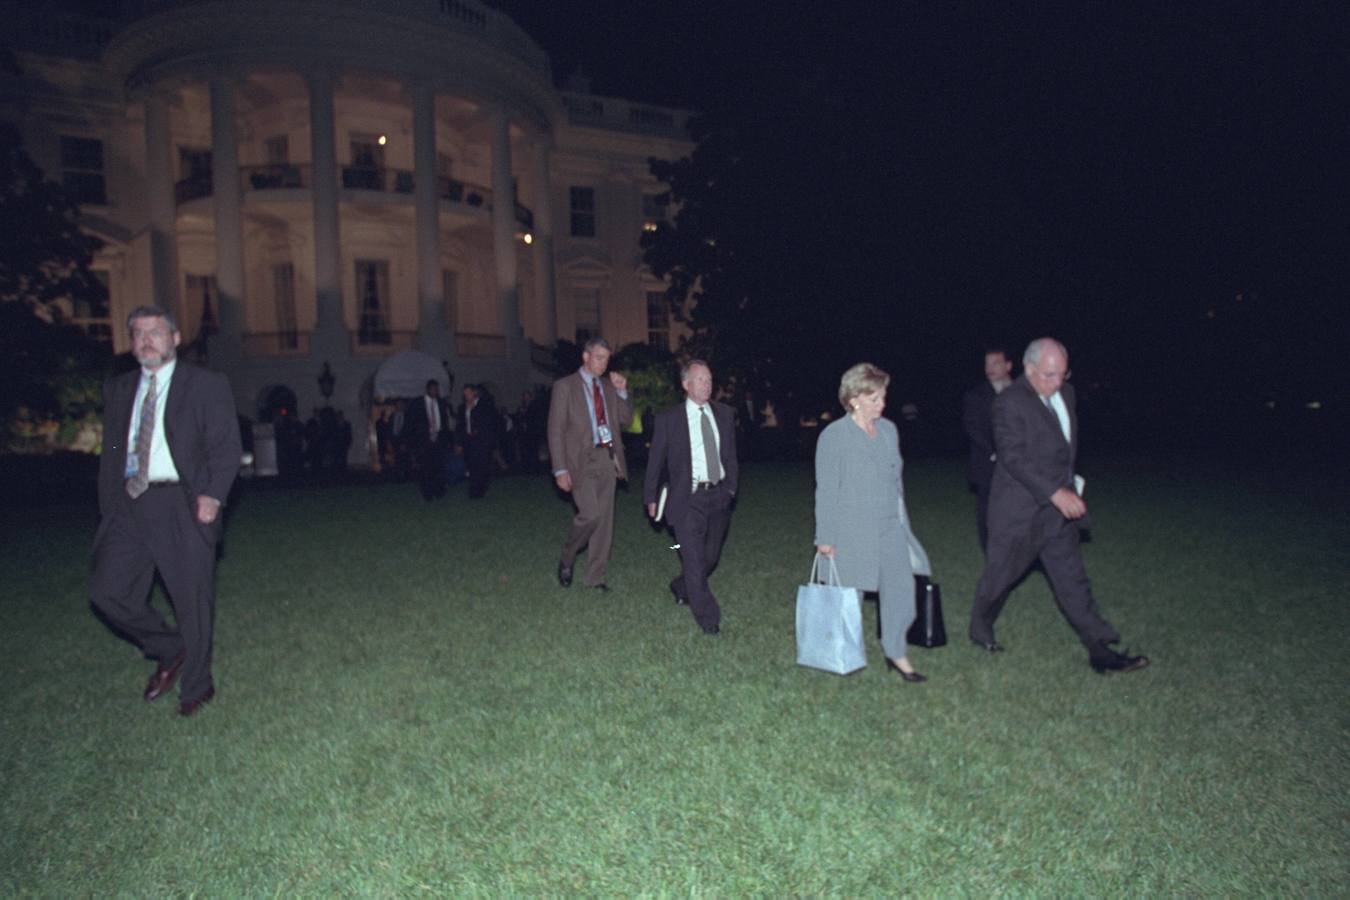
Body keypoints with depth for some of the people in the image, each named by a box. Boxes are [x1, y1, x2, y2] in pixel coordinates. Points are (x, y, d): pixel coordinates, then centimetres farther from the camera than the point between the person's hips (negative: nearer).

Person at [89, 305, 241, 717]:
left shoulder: (206, 385, 0)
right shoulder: (117, 390, 16)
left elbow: (226, 446, -5)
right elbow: (111, 453, 17)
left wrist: (212, 494, -18)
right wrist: (108, 510, 10)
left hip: (182, 506, -5)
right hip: (129, 505, 5)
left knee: (192, 599, 2)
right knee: (107, 591, -2)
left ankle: (196, 686, 20)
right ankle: (169, 650, 22)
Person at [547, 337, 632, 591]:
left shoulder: (609, 387, 14)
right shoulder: (564, 386, -2)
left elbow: (625, 420, 15)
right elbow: (555, 430, -5)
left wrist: (622, 393, 0)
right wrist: (560, 469, -12)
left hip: (607, 459, 5)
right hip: (581, 460, -5)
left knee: (604, 520, 6)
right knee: (590, 515, -16)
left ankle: (596, 577, 18)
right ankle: (566, 560, 11)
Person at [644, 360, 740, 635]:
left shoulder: (724, 414, 9)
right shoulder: (668, 419, -2)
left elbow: (730, 455, 15)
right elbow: (656, 460, 4)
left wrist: (731, 486, 9)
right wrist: (651, 497, 7)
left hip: (719, 496, 5)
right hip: (687, 499, -4)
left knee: (710, 557, 15)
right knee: (694, 559, -8)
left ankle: (681, 587, 42)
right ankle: (708, 618, 3)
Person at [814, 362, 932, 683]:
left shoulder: (889, 430, 8)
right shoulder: (834, 435, -10)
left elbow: (896, 479, 15)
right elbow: (826, 490, -9)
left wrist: (902, 520, 15)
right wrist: (825, 537, -10)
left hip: (891, 527, 5)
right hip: (852, 532, -5)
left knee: (901, 589, 2)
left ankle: (896, 653, 20)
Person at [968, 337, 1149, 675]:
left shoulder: (1065, 393, 7)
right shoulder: (1010, 403, -17)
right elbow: (1013, 457, -24)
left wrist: (1068, 487, 18)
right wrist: (1055, 492, -29)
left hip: (1059, 508, 7)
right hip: (1019, 509, -7)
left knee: (1073, 580, 8)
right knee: (1000, 575, 9)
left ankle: (1101, 651, 12)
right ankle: (980, 629, 30)